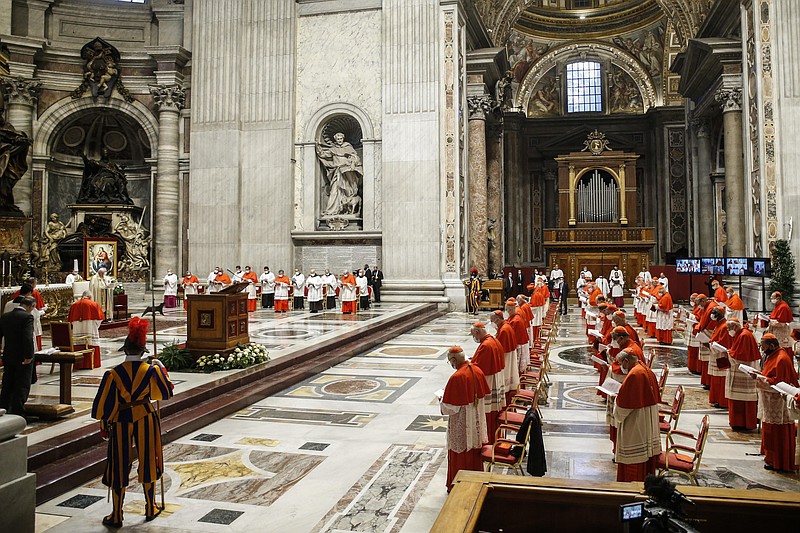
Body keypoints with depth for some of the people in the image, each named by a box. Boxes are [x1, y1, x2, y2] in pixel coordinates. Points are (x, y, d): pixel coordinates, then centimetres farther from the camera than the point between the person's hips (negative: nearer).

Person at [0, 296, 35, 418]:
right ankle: (17, 414, 3)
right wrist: (29, 356, -20)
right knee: (22, 387, 2)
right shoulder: (27, 317, -15)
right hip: (22, 358, -6)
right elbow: (28, 337, -24)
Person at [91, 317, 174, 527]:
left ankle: (116, 516, 19)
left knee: (120, 465, 10)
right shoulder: (151, 370, -9)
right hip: (146, 419, 1)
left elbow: (104, 403, -6)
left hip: (121, 421, -1)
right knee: (147, 462, 14)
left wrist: (104, 425, 8)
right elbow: (167, 392, 4)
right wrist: (161, 369, 15)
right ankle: (150, 509, 26)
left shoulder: (113, 374, -11)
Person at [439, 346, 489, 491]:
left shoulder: (456, 377, -26)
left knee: (460, 453, 8)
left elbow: (450, 407, -22)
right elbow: (485, 394, 9)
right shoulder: (477, 371, -4)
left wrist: (441, 401, -2)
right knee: (475, 450, 20)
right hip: (477, 422, 7)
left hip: (461, 424, -7)